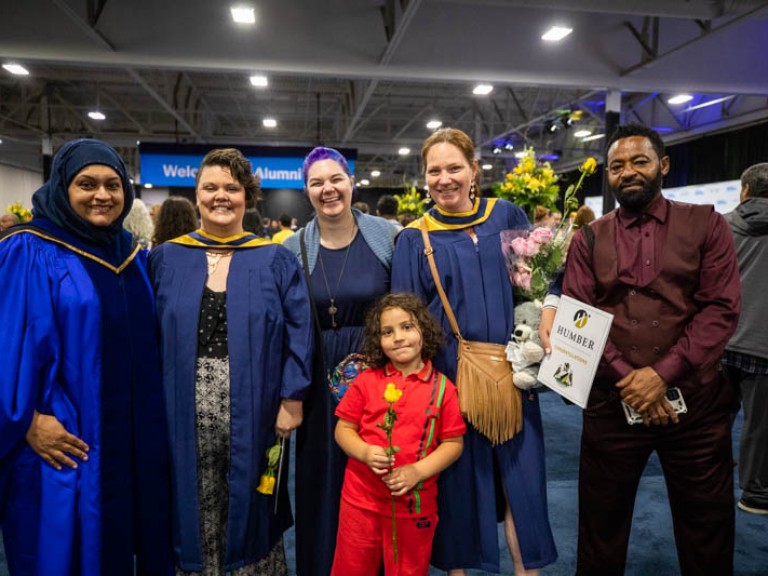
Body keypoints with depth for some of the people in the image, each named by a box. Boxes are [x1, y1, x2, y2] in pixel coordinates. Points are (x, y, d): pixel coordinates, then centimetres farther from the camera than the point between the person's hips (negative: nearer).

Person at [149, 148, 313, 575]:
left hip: (252, 412, -1)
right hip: (186, 414, 2)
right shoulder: (166, 259, 5)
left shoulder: (275, 260, 0)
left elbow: (298, 332, -3)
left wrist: (292, 399, -9)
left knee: (248, 508, 14)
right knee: (195, 511, 14)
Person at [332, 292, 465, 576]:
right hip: (361, 499, 1)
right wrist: (365, 452, -18)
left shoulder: (442, 387, -6)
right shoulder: (366, 381, -3)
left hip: (415, 504, 0)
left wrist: (418, 470, -17)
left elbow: (453, 443, -3)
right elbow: (343, 429, 2)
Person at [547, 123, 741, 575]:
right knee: (602, 526, 14)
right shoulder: (589, 239, 5)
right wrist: (627, 378, -13)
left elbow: (722, 309, -6)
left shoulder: (706, 225, 3)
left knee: (706, 529, 14)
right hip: (613, 402, 1)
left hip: (696, 400, 0)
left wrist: (662, 374, -16)